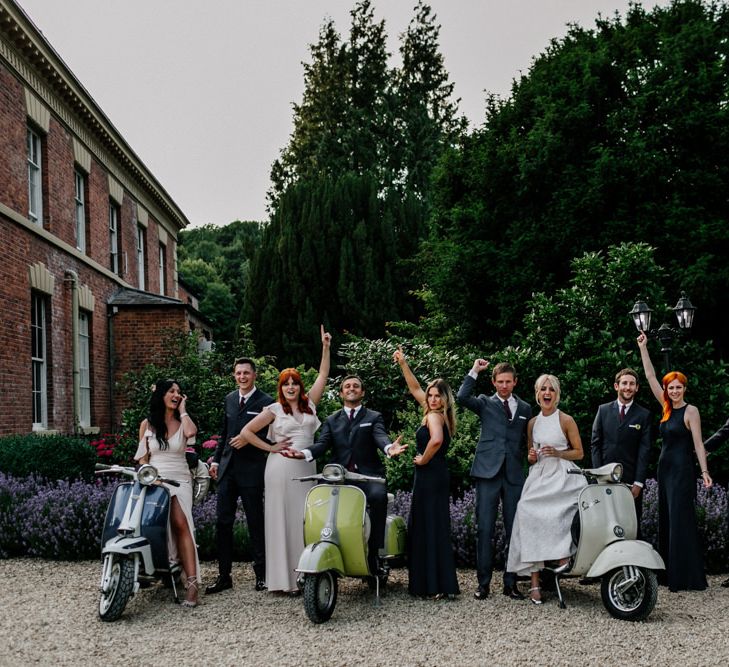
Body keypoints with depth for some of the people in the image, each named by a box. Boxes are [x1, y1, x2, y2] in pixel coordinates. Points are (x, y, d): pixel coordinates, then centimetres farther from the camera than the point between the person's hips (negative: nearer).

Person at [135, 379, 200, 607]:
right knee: (179, 524, -21)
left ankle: (191, 583, -29)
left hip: (180, 480, -1)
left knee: (181, 524, -22)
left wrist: (183, 410, 2)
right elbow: (142, 457, 14)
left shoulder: (182, 423, 12)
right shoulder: (147, 424, 14)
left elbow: (191, 432, -13)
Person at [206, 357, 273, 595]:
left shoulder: (265, 402, -7)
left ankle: (261, 574, 14)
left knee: (255, 522, 4)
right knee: (223, 522, 5)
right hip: (227, 468, 6)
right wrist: (216, 459, 14)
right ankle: (224, 575, 12)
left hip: (251, 470, -5)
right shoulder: (229, 399, 12)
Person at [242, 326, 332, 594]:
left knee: (305, 521, 4)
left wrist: (326, 348, 4)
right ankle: (285, 578, 2)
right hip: (282, 469, -4)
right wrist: (271, 447, -2)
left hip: (306, 468, 4)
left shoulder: (309, 404, 11)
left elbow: (323, 375, 10)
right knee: (283, 520, -1)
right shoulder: (274, 409, 2)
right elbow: (246, 432, 1)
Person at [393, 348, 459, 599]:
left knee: (430, 528, -6)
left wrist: (424, 459, -18)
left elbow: (436, 440, -34)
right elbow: (415, 387, 19)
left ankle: (440, 586, -4)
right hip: (438, 474, 9)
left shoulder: (434, 416, -12)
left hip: (429, 475, -9)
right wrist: (403, 364, 16)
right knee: (424, 526, 12)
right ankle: (429, 583, 17)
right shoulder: (439, 415, 12)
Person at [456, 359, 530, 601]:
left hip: (514, 474, 3)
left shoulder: (525, 408, 16)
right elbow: (461, 397, -12)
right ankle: (483, 582, 4)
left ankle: (511, 582, 13)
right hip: (488, 472, -2)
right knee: (484, 529, -2)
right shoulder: (485, 403, 7)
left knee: (515, 530, 5)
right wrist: (474, 372, -9)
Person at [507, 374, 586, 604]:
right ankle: (535, 583, -19)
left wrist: (557, 453, -13)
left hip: (562, 477, -3)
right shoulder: (532, 423, 15)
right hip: (538, 477, 3)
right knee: (530, 518, -19)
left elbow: (579, 453, 3)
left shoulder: (566, 420, 2)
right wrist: (531, 457, 1)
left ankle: (563, 555, -11)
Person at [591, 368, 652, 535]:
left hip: (630, 480, -1)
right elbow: (595, 443, 7)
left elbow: (644, 450, -2)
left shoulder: (644, 415, 3)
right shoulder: (603, 410, 8)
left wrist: (638, 482, -9)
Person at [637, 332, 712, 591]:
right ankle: (670, 573, 16)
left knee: (681, 521, -7)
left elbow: (698, 443, -10)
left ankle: (687, 577, -4)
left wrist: (704, 471, -17)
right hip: (665, 468, 7)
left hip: (682, 470, -7)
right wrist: (643, 347, 8)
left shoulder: (691, 410, -7)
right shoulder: (666, 407, 10)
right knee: (666, 521, 9)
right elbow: (650, 376, 10)